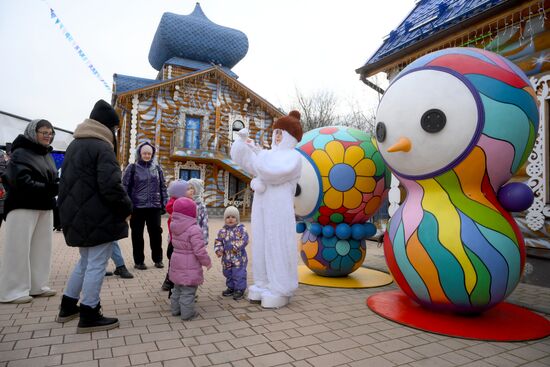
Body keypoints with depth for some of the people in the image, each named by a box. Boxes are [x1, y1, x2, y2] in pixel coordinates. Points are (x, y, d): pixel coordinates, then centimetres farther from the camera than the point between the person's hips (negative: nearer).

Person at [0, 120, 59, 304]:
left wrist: (58, 186, -3)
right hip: (23, 207, -7)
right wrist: (49, 189, -26)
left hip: (45, 208, 8)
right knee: (19, 249, -1)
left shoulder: (47, 155, 14)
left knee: (42, 247, 11)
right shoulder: (20, 153, -9)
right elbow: (22, 182, -21)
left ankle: (37, 286, 21)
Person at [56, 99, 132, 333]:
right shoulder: (102, 147, -15)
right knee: (96, 265, 0)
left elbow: (68, 181, 19)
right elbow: (111, 186, -24)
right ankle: (89, 317, 9)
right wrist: (127, 209, -10)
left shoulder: (75, 144, 15)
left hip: (77, 215, 9)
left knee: (85, 261, 22)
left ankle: (68, 307, 32)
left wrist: (72, 210, 20)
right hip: (98, 218, -9)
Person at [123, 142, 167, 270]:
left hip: (154, 206, 2)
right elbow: (125, 187, -2)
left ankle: (158, 259, 19)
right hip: (137, 207, -2)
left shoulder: (157, 168, 10)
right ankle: (139, 261, 19)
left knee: (156, 233, 5)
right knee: (137, 235, 7)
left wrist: (164, 203, 6)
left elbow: (163, 187, 12)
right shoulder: (132, 168, 1)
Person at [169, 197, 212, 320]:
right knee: (188, 291, 3)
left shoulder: (175, 228, 1)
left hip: (177, 263, 8)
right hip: (189, 267, -8)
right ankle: (187, 313, 12)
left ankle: (175, 310, 33)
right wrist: (207, 262, -9)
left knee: (177, 288, 22)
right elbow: (199, 250, -23)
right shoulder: (194, 230, -24)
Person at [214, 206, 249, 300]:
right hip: (226, 258, 5)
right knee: (228, 274, 18)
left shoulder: (241, 229, -7)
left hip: (239, 258, -5)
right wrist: (218, 250, -11)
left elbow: (244, 240, -15)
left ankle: (240, 290, 13)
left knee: (238, 275, -2)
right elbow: (218, 241, 5)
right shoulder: (222, 231, 4)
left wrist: (236, 246, -24)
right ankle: (231, 288, 35)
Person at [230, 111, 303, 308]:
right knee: (262, 245, 9)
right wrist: (241, 139, -6)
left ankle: (280, 290, 4)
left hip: (279, 208, -7)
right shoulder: (268, 154, 16)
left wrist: (257, 152, -16)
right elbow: (240, 157, 11)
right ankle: (264, 284, 19)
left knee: (278, 247, -5)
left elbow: (274, 173, -21)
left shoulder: (294, 157, -3)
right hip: (262, 208, 7)